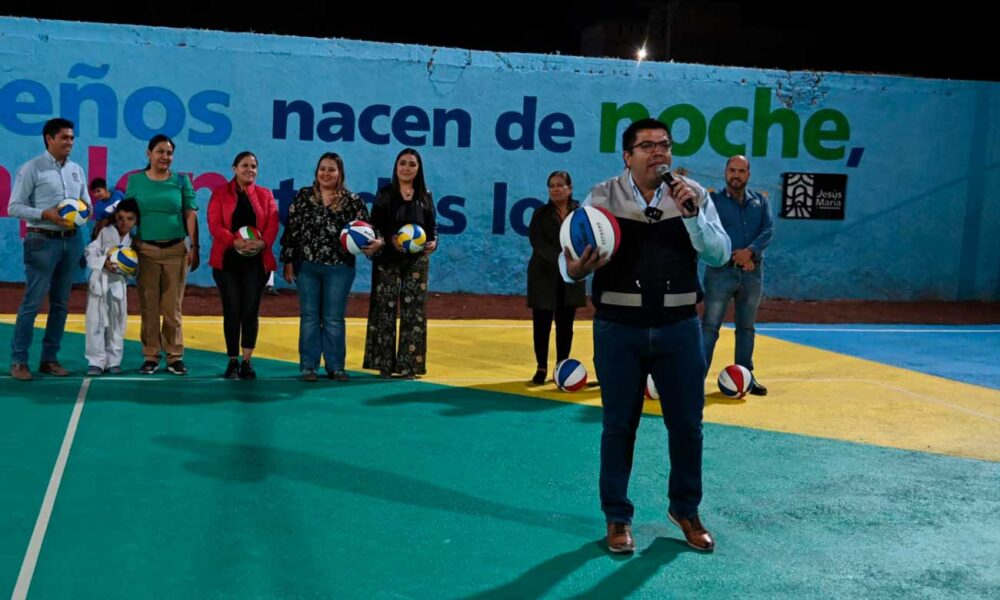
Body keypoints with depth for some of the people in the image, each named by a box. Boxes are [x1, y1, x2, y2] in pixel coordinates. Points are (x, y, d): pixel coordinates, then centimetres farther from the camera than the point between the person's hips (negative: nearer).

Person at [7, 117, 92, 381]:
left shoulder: (77, 170, 12)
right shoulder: (31, 169, -5)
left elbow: (87, 203, 17)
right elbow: (14, 207, -8)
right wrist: (45, 214, -20)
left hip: (71, 241, 6)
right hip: (43, 241, -6)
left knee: (61, 303, 10)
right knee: (32, 303, -5)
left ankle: (50, 358, 18)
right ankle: (18, 361, 2)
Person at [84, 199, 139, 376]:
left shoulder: (133, 241, 1)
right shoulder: (105, 232, -5)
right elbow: (90, 254, -10)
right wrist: (104, 263, -24)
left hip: (119, 285, 2)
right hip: (99, 283, -2)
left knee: (117, 325, 8)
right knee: (96, 323, -2)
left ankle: (113, 361, 17)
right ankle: (96, 361, 3)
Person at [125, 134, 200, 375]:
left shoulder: (181, 181, 5)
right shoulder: (135, 181, 5)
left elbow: (191, 215, 3)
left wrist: (194, 247, -2)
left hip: (176, 249, 0)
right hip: (145, 249, 0)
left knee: (172, 306, 3)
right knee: (148, 306, 2)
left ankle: (175, 356, 9)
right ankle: (150, 356, 10)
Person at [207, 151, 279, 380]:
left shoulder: (265, 195, 11)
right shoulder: (220, 193, 5)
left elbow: (273, 224, 0)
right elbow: (214, 224, -6)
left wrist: (262, 243, -20)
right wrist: (235, 242, -21)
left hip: (257, 261, 1)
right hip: (228, 260, -1)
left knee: (251, 310, 0)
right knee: (232, 311, 1)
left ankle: (247, 362, 7)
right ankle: (232, 362, 10)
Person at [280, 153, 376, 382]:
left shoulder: (353, 201, 2)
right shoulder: (303, 196, 4)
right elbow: (291, 230, 4)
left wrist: (375, 243, -21)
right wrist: (288, 261, 1)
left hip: (339, 268, -1)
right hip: (306, 266, 1)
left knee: (334, 319, 5)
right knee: (309, 317, 6)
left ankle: (335, 366, 14)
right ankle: (308, 366, 12)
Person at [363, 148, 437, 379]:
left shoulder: (425, 196, 10)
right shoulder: (385, 194, 3)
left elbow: (432, 225, 11)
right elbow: (375, 226, -1)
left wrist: (433, 242, -10)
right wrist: (389, 239, -19)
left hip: (417, 260, 2)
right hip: (388, 259, -2)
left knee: (413, 312, 1)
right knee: (385, 310, -2)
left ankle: (408, 365, 8)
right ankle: (384, 364, 6)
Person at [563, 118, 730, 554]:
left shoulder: (693, 196, 2)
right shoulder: (602, 198, -3)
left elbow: (720, 254, -6)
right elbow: (569, 259, -6)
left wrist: (692, 214, -21)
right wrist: (574, 269, -30)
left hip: (679, 328, 2)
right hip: (618, 329, -2)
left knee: (687, 424, 11)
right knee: (619, 425, 8)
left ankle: (685, 510, 33)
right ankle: (617, 517, 25)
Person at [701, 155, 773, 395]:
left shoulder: (760, 201, 13)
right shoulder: (714, 200, 3)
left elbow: (768, 230, -1)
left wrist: (750, 251, -18)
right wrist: (736, 256, -17)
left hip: (753, 273, 4)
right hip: (721, 270, -3)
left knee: (746, 327, 12)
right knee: (710, 326, -6)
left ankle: (745, 376, 20)